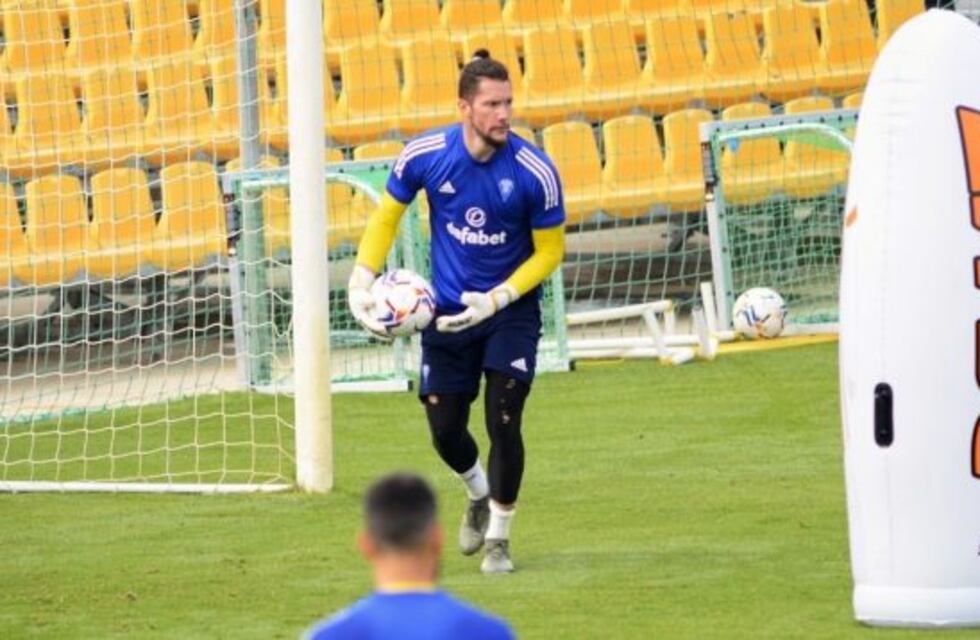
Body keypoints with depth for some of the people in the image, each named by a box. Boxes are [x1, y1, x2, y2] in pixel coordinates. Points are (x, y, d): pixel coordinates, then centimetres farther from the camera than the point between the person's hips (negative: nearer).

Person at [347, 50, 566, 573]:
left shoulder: (535, 171, -20)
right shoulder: (425, 155, -13)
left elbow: (549, 250, -8)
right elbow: (387, 215, 4)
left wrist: (497, 300, -19)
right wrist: (362, 280, -7)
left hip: (510, 310, -2)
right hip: (448, 312, 2)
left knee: (502, 422, -12)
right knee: (445, 430, 6)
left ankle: (498, 537, 9)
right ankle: (478, 496, 40)